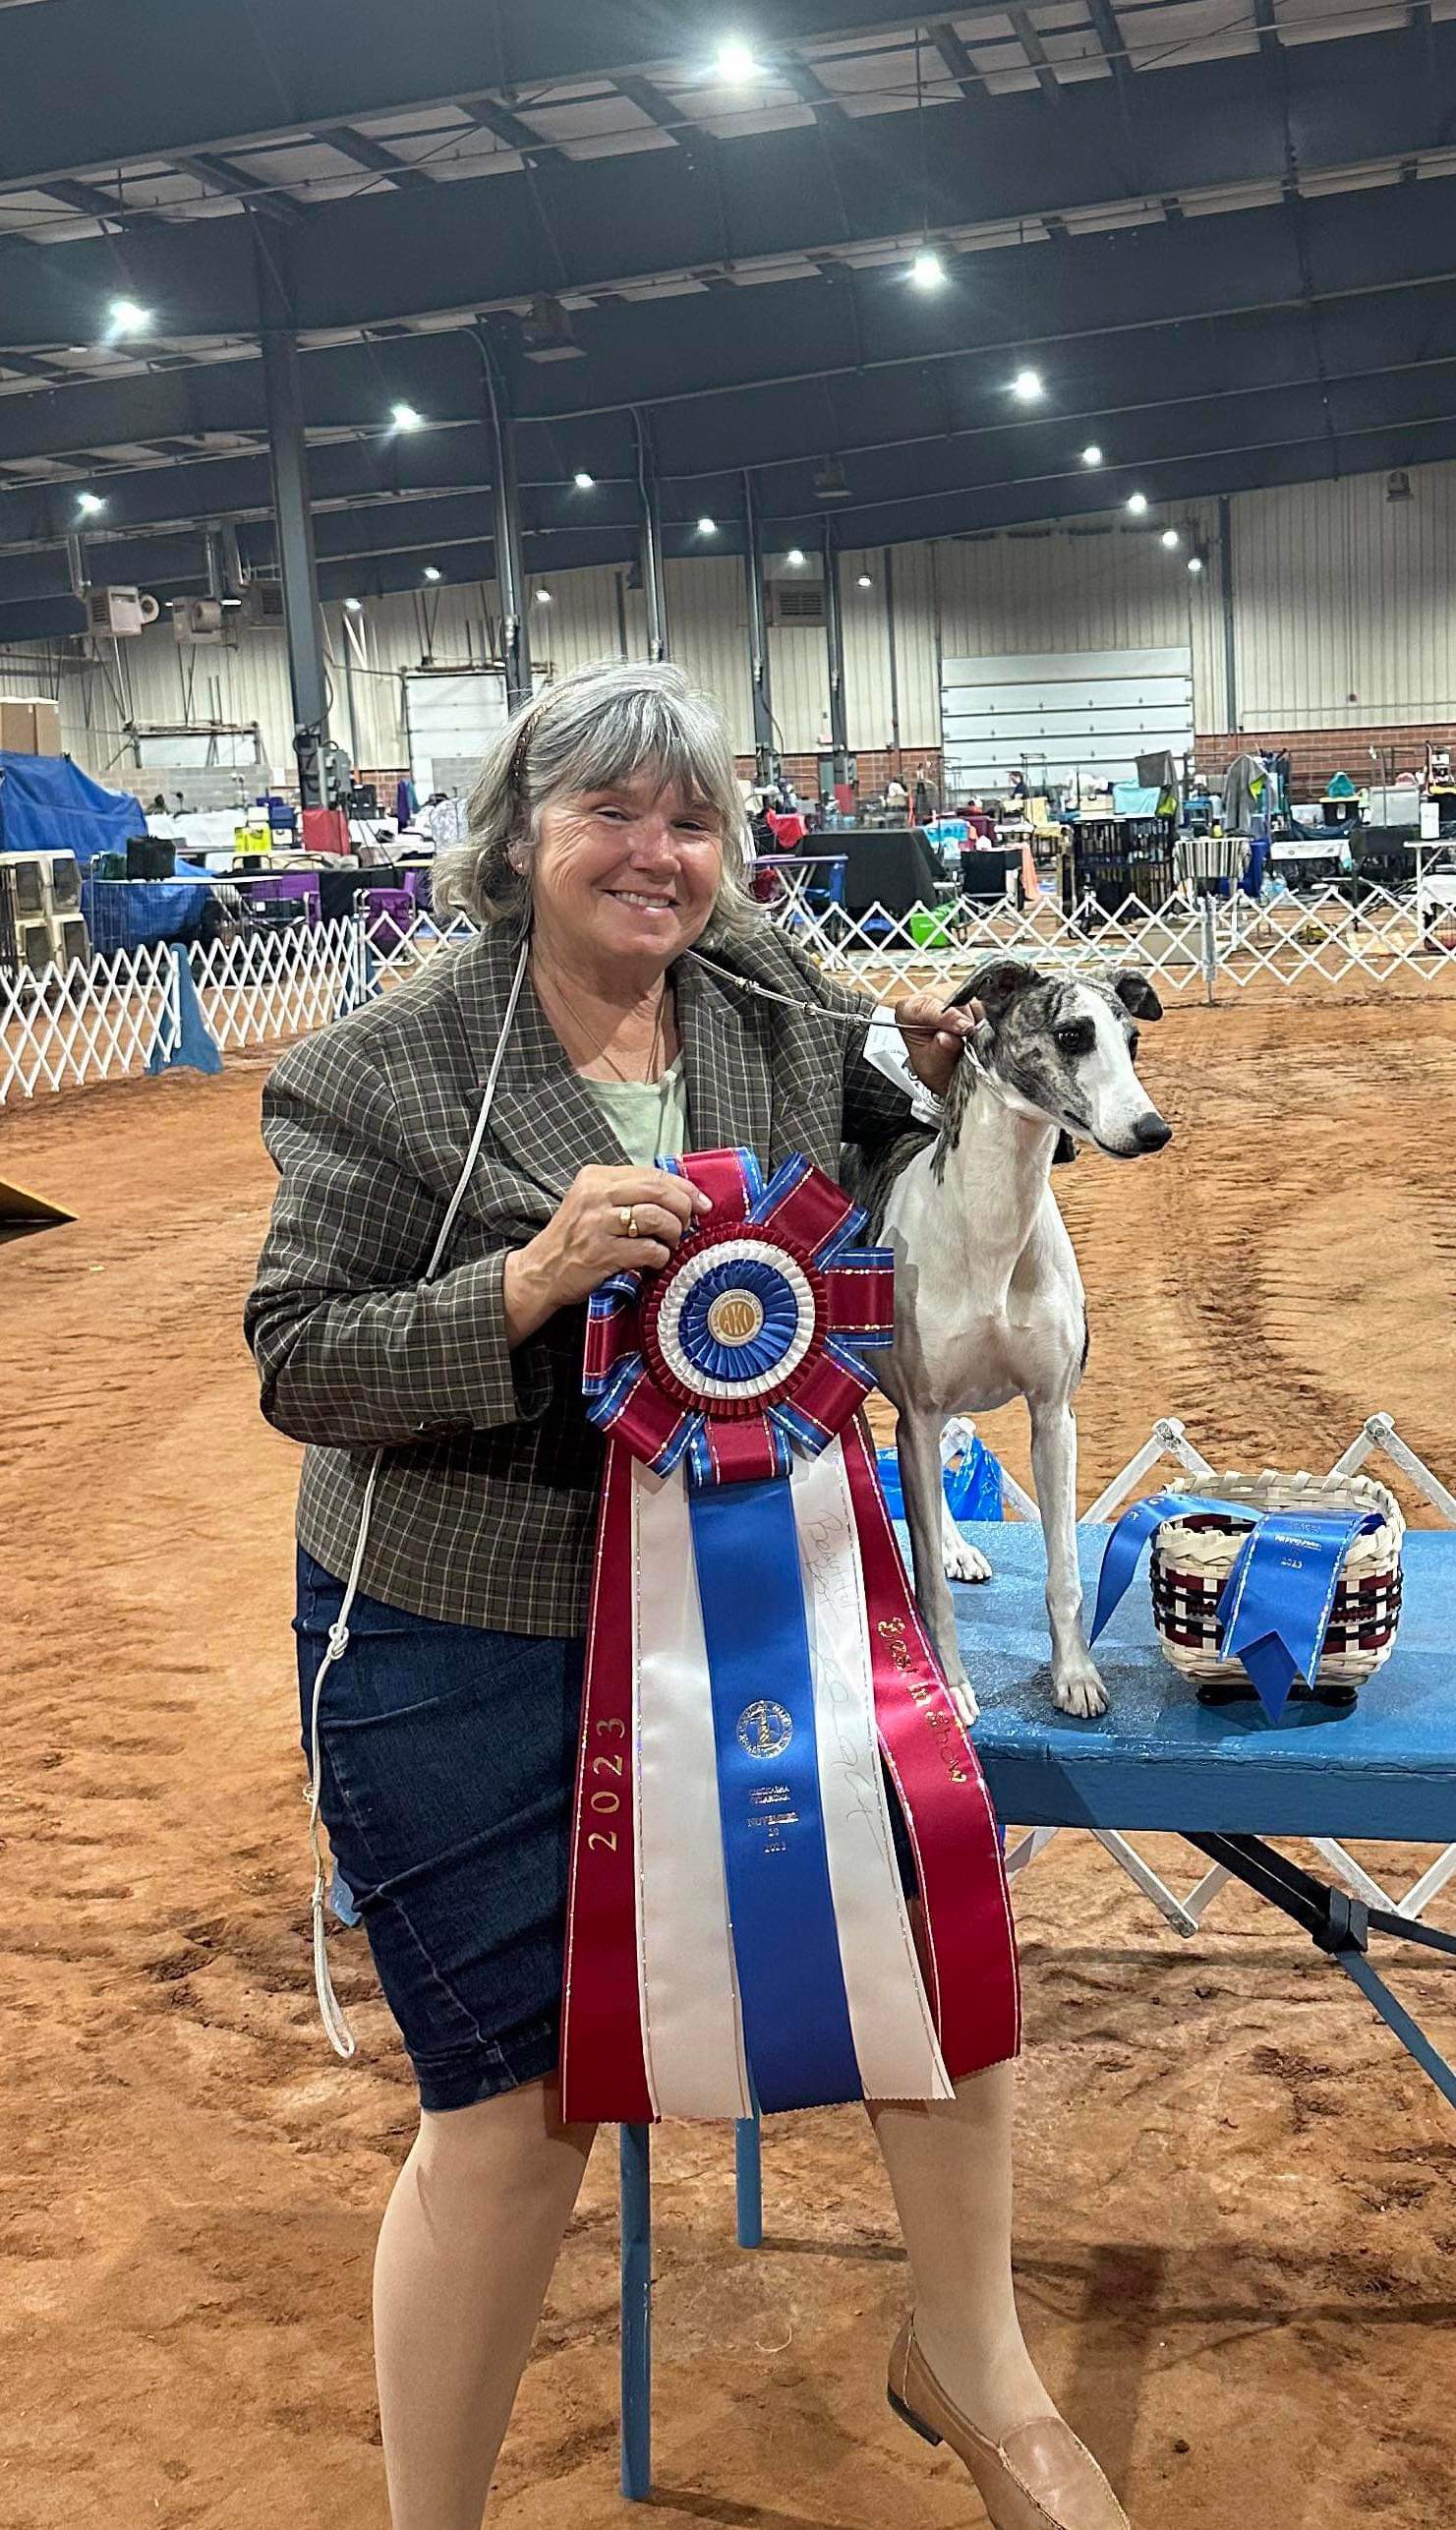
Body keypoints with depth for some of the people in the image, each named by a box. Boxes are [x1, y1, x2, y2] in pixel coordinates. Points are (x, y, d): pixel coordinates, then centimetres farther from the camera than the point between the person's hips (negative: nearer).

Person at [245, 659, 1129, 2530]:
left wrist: (943, 1071, 3)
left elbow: (874, 1148, 23)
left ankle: (971, 2367, 28)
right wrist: (532, 1280, -27)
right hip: (460, 1647, -4)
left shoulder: (774, 1000, 1)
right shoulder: (390, 1074, -12)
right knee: (518, 2112, 1)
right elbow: (298, 1365, -14)